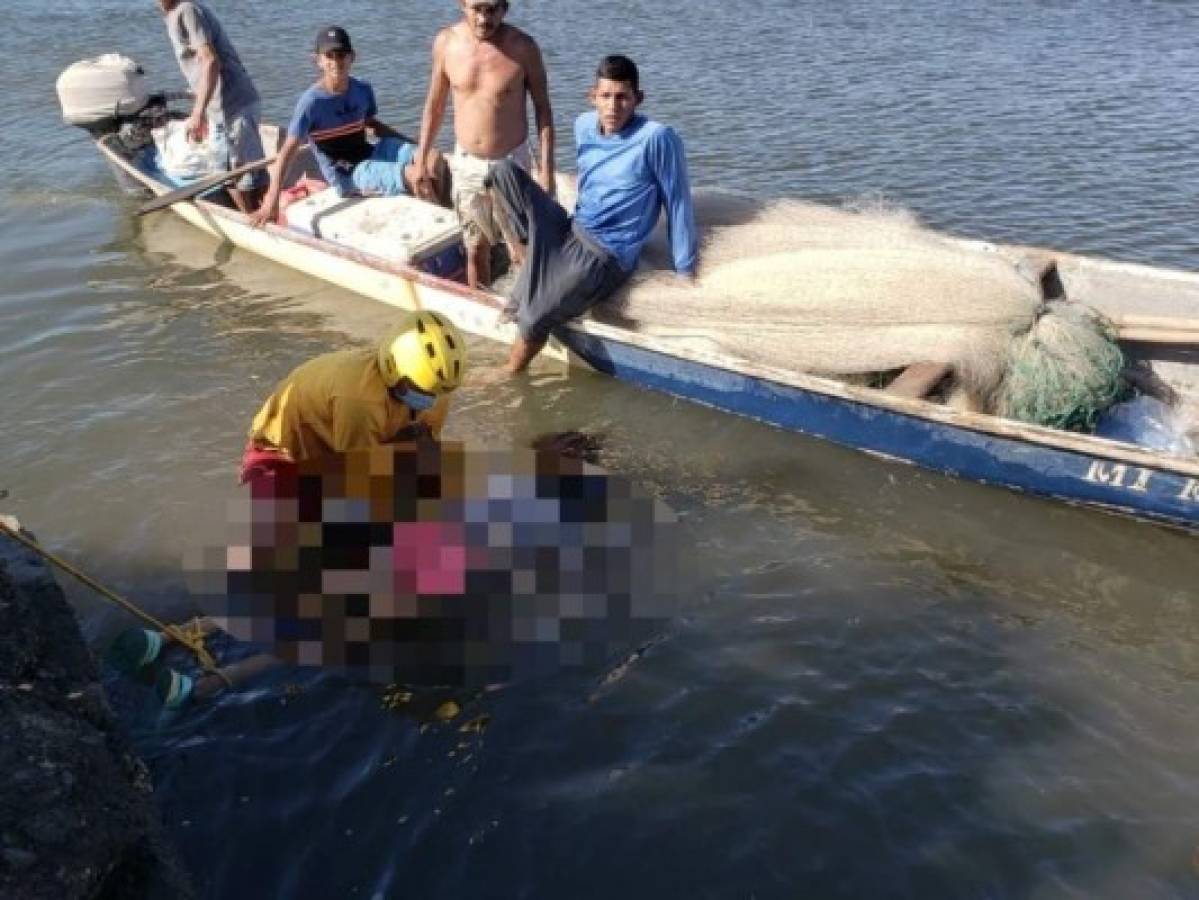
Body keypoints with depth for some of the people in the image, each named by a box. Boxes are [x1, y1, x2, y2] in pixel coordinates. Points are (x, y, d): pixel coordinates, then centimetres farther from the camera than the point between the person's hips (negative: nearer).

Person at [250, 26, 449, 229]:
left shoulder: (363, 90, -2)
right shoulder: (311, 102, -19)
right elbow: (288, 151, -22)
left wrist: (414, 145, 12)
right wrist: (271, 201, -29)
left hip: (370, 154, 6)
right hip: (348, 177, -6)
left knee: (435, 160, -12)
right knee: (416, 176, -25)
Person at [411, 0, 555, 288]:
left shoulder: (523, 47, -14)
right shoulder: (446, 41, -6)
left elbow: (542, 109, -5)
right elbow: (435, 104, 7)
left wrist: (546, 169, -8)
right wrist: (421, 158, 9)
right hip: (465, 164, 3)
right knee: (476, 249, 13)